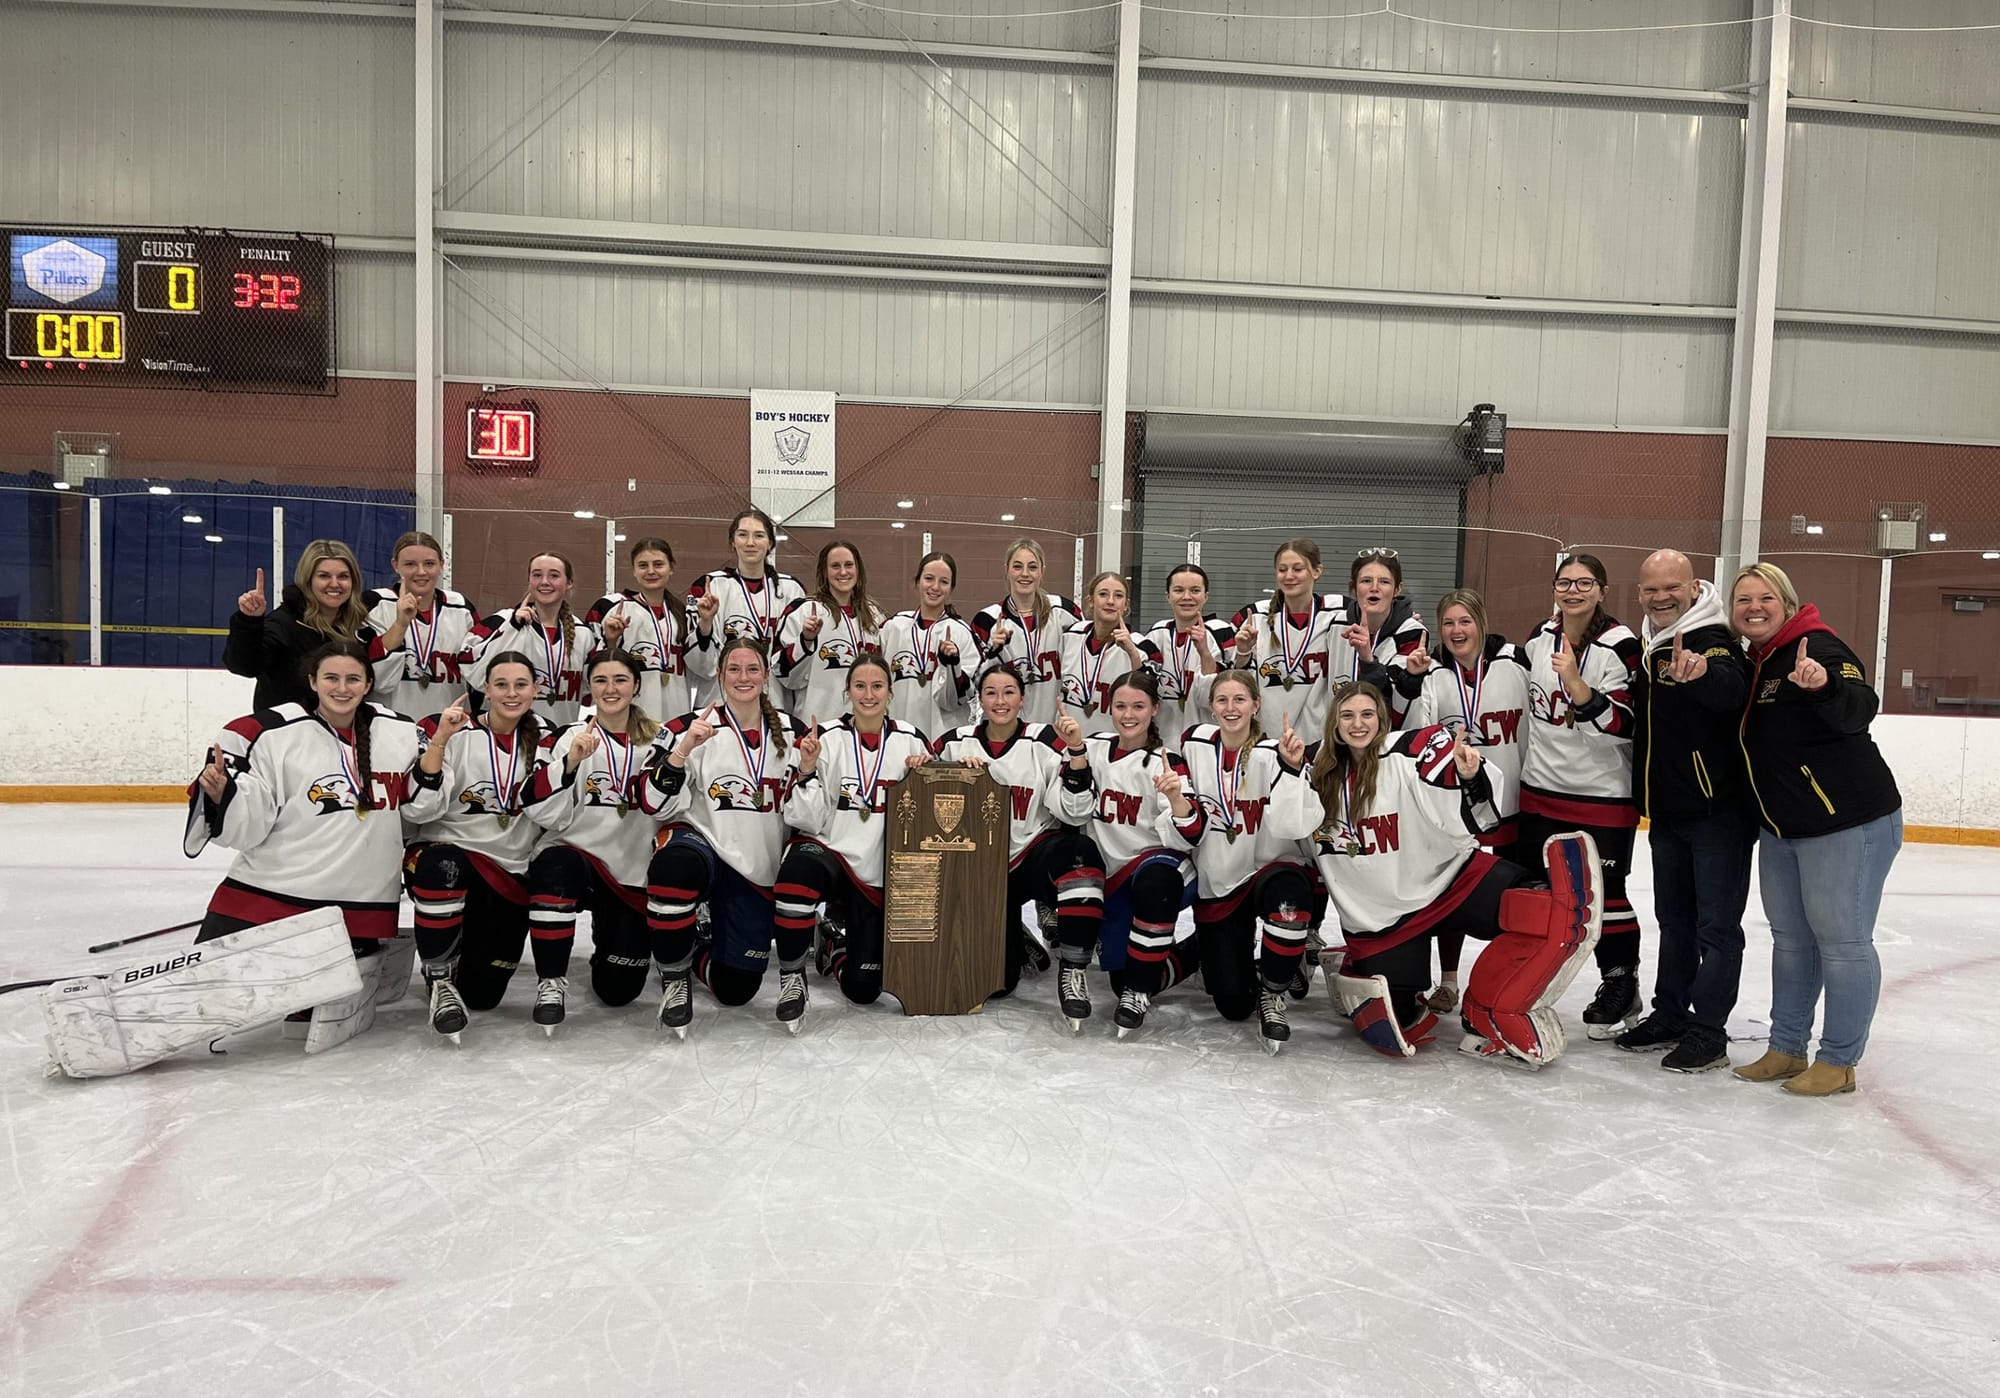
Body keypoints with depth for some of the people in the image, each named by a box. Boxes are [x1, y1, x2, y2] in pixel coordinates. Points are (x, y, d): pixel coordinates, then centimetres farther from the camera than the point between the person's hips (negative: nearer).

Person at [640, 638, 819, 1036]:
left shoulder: (792, 733, 3)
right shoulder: (691, 727, -4)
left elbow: (802, 816, 1)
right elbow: (659, 806, -11)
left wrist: (808, 769, -17)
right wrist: (683, 750, -25)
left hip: (760, 869, 2)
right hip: (701, 844, -2)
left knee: (736, 989, -1)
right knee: (674, 864, -39)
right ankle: (674, 976, -14)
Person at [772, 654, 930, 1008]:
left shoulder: (911, 740, 1)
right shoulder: (828, 738, -5)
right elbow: (808, 821, -8)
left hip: (881, 875, 2)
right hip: (829, 850, -2)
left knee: (863, 989, 0)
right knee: (800, 868, -40)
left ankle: (837, 941, 36)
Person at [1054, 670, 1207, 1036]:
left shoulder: (1167, 762, -9)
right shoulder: (1094, 748, 2)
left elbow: (1185, 838, -19)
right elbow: (1075, 813, -9)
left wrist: (1175, 796, -39)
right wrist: (1077, 751, -18)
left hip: (1163, 869, -4)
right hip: (1112, 879, 4)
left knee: (1153, 877, -39)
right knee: (1122, 977, -1)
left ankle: (1140, 990, -21)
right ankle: (1192, 950, 29)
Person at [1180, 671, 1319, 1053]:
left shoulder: (1276, 753, -14)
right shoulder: (1194, 743, -3)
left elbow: (1296, 825, -27)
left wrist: (1292, 768, -37)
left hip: (1273, 869, -2)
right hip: (1216, 883, 2)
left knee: (1288, 892, -41)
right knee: (1233, 1004, -3)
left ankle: (1272, 991, -13)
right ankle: (1213, 949, 35)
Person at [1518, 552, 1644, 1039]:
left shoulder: (1620, 644, -13)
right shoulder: (1539, 638, 5)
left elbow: (1622, 723, -20)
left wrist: (1575, 681, -32)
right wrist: (1526, 763, 19)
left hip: (1604, 793, -6)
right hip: (1542, 787, 6)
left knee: (1603, 890, 1)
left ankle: (1621, 985, 20)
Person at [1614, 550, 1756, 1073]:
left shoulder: (1713, 641, -16)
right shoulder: (1647, 647, 9)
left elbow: (1731, 690, -39)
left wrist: (1701, 673, -59)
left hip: (1718, 809, -9)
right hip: (1667, 811, 9)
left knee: (1716, 925, -1)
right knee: (1674, 918, 18)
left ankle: (1708, 1032, 7)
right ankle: (1671, 1014, 30)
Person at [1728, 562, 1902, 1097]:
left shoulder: (1818, 647, -14)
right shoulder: (1752, 666, 10)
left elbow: (1858, 709, -30)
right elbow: (1753, 740, 19)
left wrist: (1823, 685, -51)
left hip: (1848, 822, -9)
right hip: (1781, 828, 9)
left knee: (1841, 939, -1)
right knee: (1790, 937, 15)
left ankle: (1838, 1062, 11)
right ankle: (1787, 1050, 26)